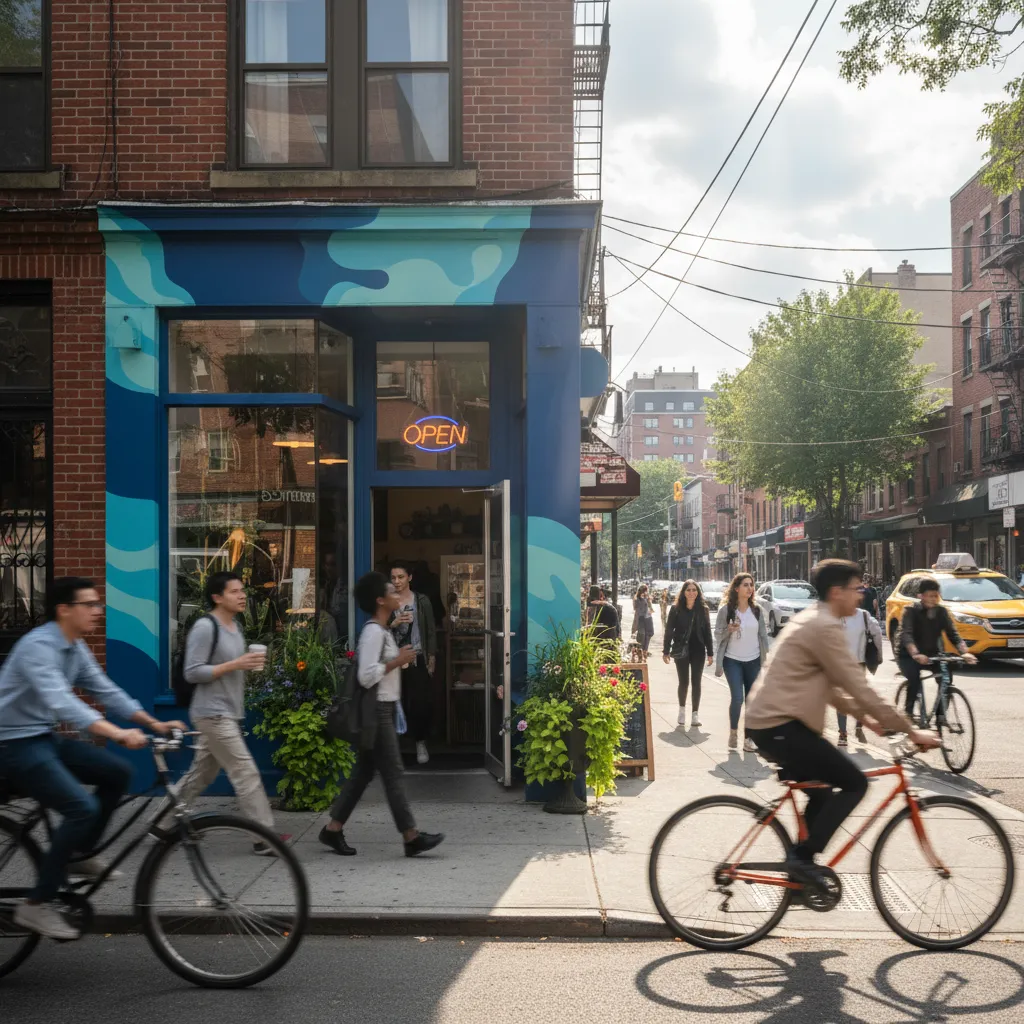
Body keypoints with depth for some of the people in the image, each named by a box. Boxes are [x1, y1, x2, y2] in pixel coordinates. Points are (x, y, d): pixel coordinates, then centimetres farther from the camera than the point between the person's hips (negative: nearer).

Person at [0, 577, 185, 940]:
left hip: (46, 737, 9)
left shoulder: (77, 648, 6)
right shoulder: (38, 646, -23)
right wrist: (117, 734, -46)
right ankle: (35, 906, -11)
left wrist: (154, 723, -1)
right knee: (82, 807, -21)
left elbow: (106, 691, 9)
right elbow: (60, 702, -37)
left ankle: (79, 855, 15)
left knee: (117, 772, 1)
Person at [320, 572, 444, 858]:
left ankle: (333, 829, 17)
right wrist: (397, 661, -17)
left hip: (383, 709, 10)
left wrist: (399, 660, 10)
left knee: (364, 771, 12)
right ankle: (412, 837, -2)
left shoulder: (382, 631, 16)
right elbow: (367, 676, -24)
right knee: (392, 772, -6)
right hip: (377, 711, -10)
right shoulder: (373, 632, -16)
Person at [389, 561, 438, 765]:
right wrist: (392, 624, -15)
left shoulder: (422, 600, 5)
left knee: (420, 703, -5)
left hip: (418, 660, 0)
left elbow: (431, 630, 6)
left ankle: (421, 743, 10)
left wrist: (432, 657, 0)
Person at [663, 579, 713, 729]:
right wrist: (666, 651, -4)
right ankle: (682, 710, 25)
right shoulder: (676, 609, -2)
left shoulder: (703, 609, 2)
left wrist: (710, 653, 2)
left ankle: (695, 714, 5)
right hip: (681, 650, -1)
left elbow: (707, 632, 4)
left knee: (696, 682, 1)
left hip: (698, 650, 1)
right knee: (684, 682, 4)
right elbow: (669, 630, -1)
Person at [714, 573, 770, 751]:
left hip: (753, 661, 3)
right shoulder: (726, 609, -6)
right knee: (737, 698, -14)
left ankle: (749, 738, 13)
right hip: (733, 661, -3)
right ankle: (733, 731, 11)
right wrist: (729, 630, -21)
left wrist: (766, 655, 4)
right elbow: (718, 635, -2)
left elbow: (763, 634, 9)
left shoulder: (756, 610, 4)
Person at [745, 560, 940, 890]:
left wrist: (864, 717, 20)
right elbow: (860, 688, -16)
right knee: (854, 783, -5)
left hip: (766, 722, 10)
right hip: (781, 726, -10)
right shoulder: (825, 627, -15)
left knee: (822, 793, 20)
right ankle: (802, 857, -3)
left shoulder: (810, 620, 17)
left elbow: (829, 686, 25)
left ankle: (801, 863, 24)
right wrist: (911, 731, -10)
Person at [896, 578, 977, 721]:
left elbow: (953, 634, -7)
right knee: (914, 677, -29)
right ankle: (908, 712, -13)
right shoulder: (911, 610, -13)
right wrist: (916, 654, -45)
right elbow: (906, 635, -27)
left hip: (932, 654, 4)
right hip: (909, 655, -4)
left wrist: (965, 652, -26)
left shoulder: (941, 612, 0)